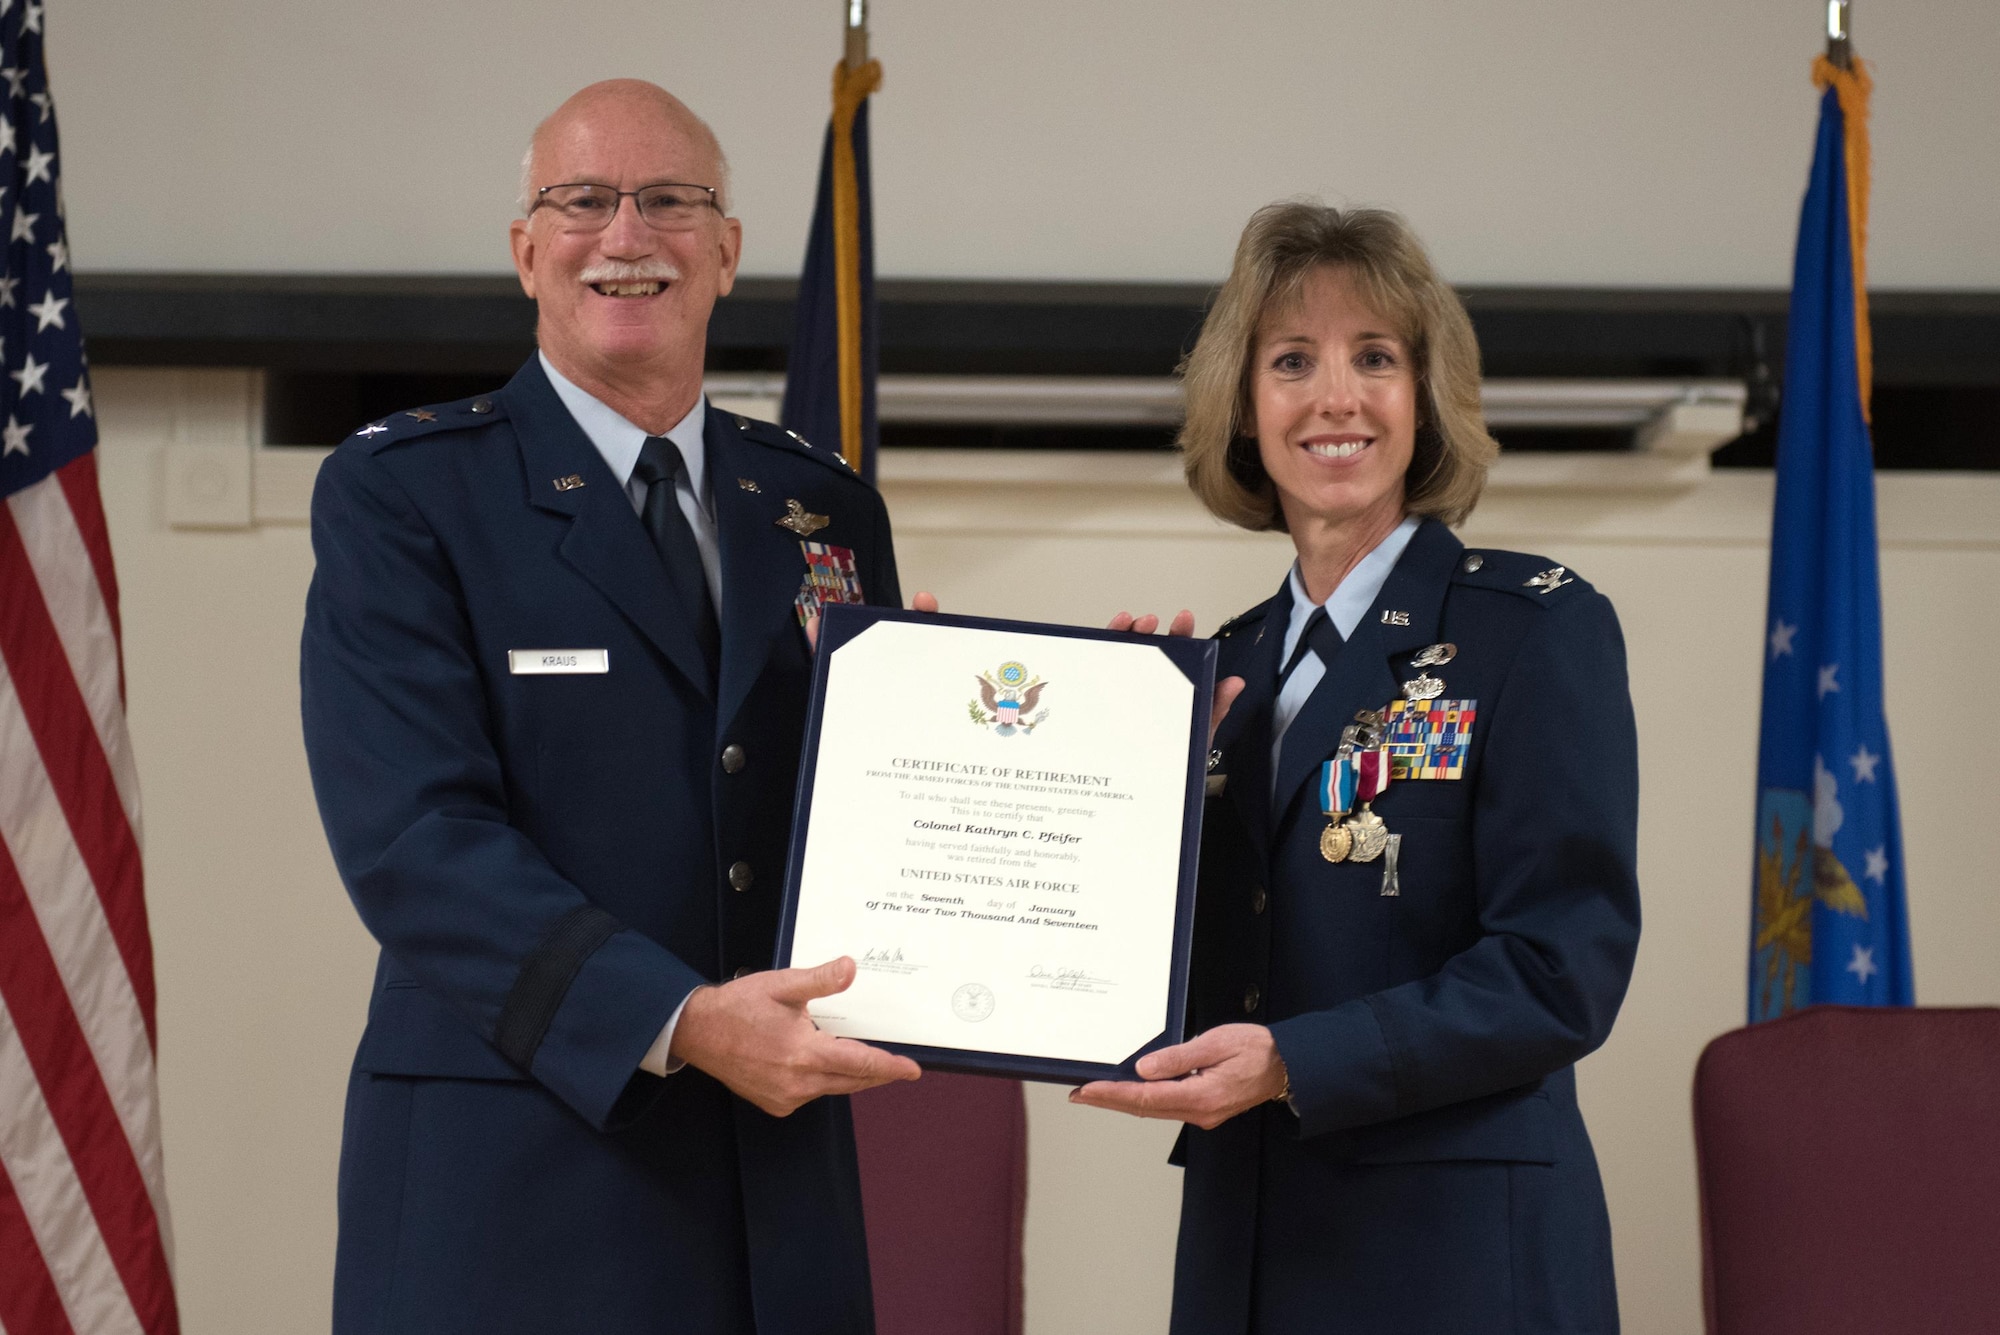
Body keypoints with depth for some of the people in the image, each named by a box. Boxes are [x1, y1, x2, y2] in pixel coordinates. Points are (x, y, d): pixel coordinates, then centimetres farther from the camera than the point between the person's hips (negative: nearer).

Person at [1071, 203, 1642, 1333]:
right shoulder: (1228, 663, 12)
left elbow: (1564, 968, -13)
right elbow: (1217, 970, 13)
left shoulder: (1540, 628, -6)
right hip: (1241, 1240, 5)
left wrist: (1291, 1064, -22)